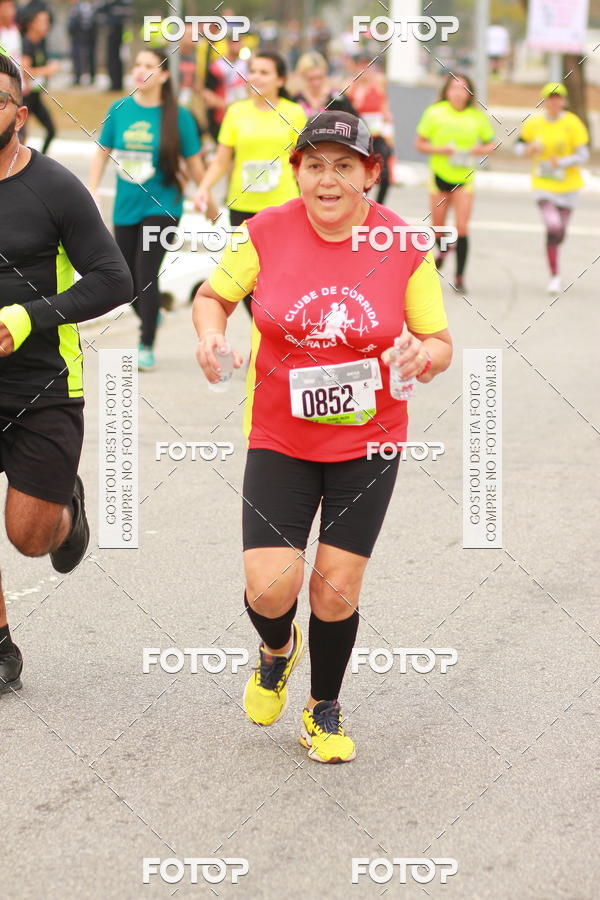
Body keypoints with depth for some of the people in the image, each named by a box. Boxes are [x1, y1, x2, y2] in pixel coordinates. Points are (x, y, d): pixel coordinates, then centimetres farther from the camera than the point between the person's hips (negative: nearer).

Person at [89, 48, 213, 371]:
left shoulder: (177, 116, -8)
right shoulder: (119, 110, 0)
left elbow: (193, 162, 1)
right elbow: (102, 153, 9)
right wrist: (91, 193, 3)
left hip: (161, 207, -4)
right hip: (126, 208, 4)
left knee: (146, 274, -14)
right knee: (127, 276, 12)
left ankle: (147, 347, -4)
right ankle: (149, 317, 43)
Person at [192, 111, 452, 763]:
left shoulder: (404, 248, -8)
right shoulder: (266, 233, -9)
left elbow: (439, 342, 2)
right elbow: (211, 295, 7)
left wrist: (427, 354, -21)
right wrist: (210, 332, -15)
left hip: (367, 442, 0)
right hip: (279, 440, 0)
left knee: (336, 589, 0)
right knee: (270, 590, -10)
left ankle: (324, 710, 28)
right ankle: (276, 648, 29)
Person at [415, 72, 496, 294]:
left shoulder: (477, 116, -2)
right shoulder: (434, 113, -5)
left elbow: (491, 143, 11)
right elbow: (419, 143, 0)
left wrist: (481, 150, -12)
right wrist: (439, 150, -17)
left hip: (465, 177, -1)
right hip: (440, 175, 1)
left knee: (461, 227, -11)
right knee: (438, 227, 10)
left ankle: (460, 277, -4)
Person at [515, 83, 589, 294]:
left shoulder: (572, 123, -7)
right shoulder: (533, 123, -2)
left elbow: (583, 155, -7)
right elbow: (520, 144, 12)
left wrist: (561, 162, -23)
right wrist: (528, 150, -11)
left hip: (567, 185, 1)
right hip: (543, 184, -1)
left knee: (559, 233, 10)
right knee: (553, 227, -19)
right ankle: (554, 275, -10)